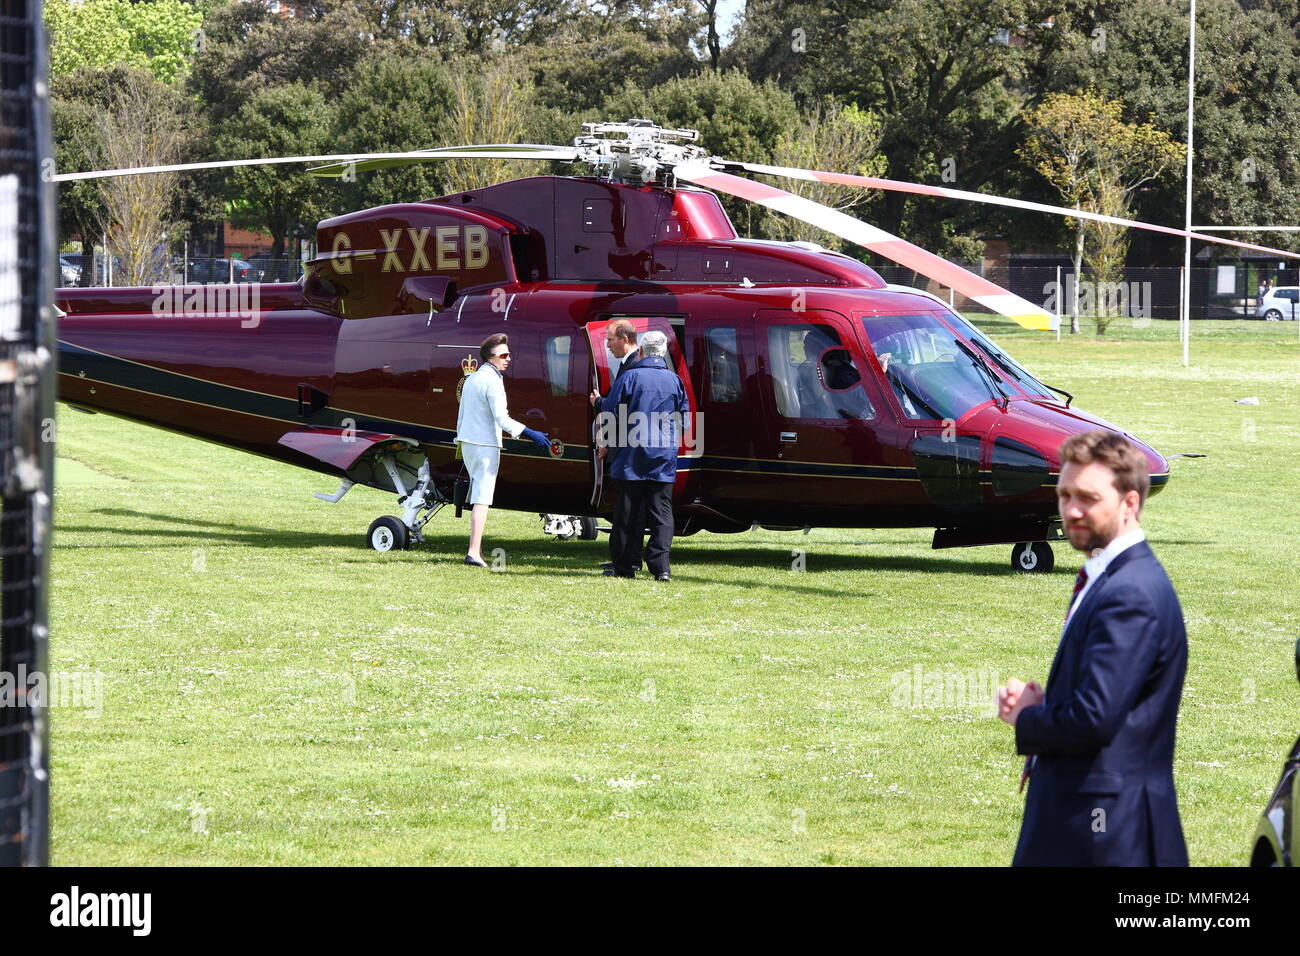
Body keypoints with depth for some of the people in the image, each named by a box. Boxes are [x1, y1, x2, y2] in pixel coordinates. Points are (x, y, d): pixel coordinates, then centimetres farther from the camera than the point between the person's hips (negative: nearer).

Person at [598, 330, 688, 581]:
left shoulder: (630, 377, -5)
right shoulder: (674, 381, 6)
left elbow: (610, 413, -4)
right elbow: (684, 417, 14)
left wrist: (606, 443, 10)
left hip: (632, 456, -2)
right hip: (664, 458, 2)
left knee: (629, 513, 4)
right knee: (661, 513, 3)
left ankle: (625, 565, 6)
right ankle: (660, 567, -8)